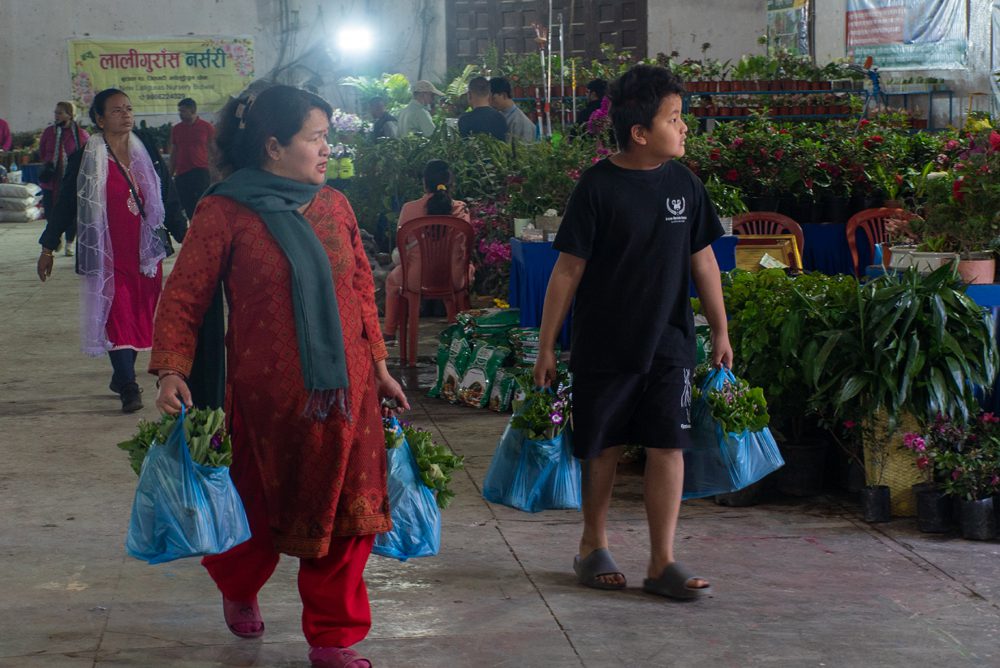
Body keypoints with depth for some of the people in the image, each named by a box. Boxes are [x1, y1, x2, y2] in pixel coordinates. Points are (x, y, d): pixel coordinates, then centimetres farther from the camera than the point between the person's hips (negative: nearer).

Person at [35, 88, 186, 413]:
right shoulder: (84, 160, -3)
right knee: (117, 315, -10)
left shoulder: (148, 155, 7)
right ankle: (128, 387, -9)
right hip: (106, 253, -4)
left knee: (139, 317, 8)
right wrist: (47, 248, 5)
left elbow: (169, 203, 13)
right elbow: (64, 204, 3)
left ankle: (122, 376, 24)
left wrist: (186, 238, 12)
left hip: (145, 251, 4)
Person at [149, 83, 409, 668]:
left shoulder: (333, 205, 6)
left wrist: (380, 369, 14)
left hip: (344, 394, 4)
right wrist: (172, 371, -16)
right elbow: (184, 297, -6)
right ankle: (238, 588, 46)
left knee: (344, 518, 5)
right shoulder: (224, 213, -8)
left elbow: (361, 291, 13)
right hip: (267, 395, -4)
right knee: (263, 512, 13)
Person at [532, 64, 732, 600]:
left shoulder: (683, 184, 2)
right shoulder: (598, 187, -10)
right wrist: (546, 346, -6)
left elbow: (702, 261, 12)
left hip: (667, 341, 3)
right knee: (603, 448, 9)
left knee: (667, 446, -3)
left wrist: (720, 331, 12)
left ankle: (662, 562, 4)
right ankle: (593, 547, 28)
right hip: (603, 344, -3)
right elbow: (568, 269, -7)